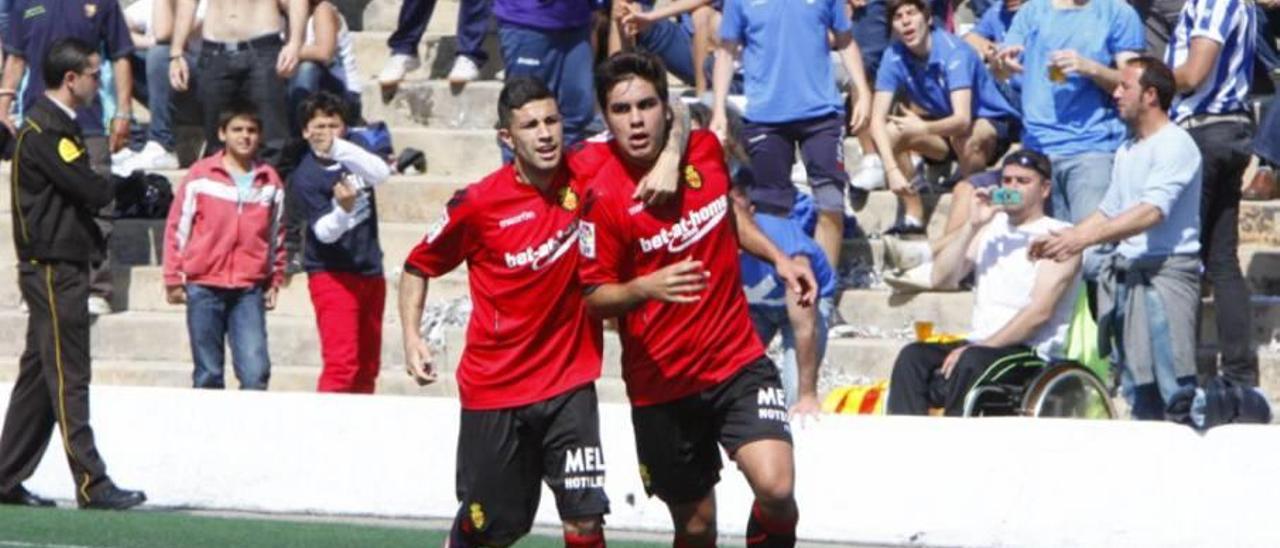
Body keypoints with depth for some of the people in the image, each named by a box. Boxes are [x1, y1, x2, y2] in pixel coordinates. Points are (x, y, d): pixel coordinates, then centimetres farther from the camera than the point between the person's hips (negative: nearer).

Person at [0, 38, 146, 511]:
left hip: (61, 269, 10)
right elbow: (92, 192, -20)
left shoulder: (58, 127, 18)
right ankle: (91, 484, -10)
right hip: (53, 270, -10)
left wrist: (115, 189, -4)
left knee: (39, 378, 11)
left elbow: (87, 193, 16)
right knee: (67, 378, -9)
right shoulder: (43, 131, -15)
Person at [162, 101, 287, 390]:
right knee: (208, 374, 3)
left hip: (250, 290, 1)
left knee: (256, 372, -12)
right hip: (204, 287, -1)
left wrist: (275, 281, 15)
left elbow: (277, 234, 18)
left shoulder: (270, 182, 9)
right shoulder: (201, 176, 1)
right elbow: (177, 228, 4)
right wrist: (173, 279, 3)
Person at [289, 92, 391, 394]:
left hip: (370, 273, 6)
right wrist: (343, 209, -39)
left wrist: (338, 148, -32)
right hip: (333, 277, -6)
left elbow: (380, 173, -19)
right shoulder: (305, 178, -10)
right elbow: (325, 232, -17)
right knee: (342, 363, -20)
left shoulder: (352, 157, 3)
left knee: (367, 368, 11)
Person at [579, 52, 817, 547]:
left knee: (775, 487, -20)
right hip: (662, 385, -2)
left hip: (738, 361, 2)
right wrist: (645, 288, -29)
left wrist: (777, 257, 8)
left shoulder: (705, 149, -2)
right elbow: (595, 297, -9)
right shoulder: (604, 198, -15)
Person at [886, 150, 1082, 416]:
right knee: (913, 357, -22)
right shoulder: (990, 227, 19)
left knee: (971, 362, -36)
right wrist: (972, 226, -2)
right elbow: (942, 279, 9)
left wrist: (981, 346, -18)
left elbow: (1040, 311, -12)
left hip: (1032, 354, -6)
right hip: (979, 345, 6)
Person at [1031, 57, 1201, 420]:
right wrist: (1062, 239, 9)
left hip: (1166, 271, -9)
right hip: (1127, 273, 9)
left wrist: (1085, 238, -27)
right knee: (1137, 389, 9)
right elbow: (1109, 212, 22)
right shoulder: (1127, 151, 18)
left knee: (1173, 384, -13)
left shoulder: (1175, 145, -10)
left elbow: (1152, 212, -21)